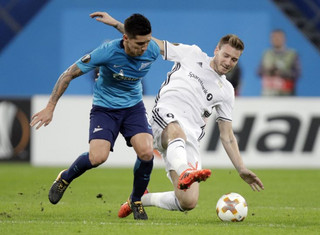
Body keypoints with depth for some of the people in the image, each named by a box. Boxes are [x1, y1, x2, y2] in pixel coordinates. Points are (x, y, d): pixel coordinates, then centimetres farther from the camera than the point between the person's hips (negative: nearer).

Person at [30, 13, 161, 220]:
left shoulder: (152, 50, -15)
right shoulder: (107, 52, -27)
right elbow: (69, 74, -16)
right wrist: (50, 107, -15)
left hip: (134, 106, 3)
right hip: (104, 108, -3)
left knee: (146, 152, -21)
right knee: (98, 157, -23)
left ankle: (136, 200, 6)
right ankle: (65, 178, 11)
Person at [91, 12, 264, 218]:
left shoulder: (226, 91, 23)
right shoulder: (192, 54, 17)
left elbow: (227, 136, 23)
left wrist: (242, 169, 14)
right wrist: (117, 24, 12)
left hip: (190, 137, 3)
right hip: (166, 115, -3)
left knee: (188, 203, -15)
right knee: (177, 132, -43)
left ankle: (142, 198, 13)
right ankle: (184, 174, -73)